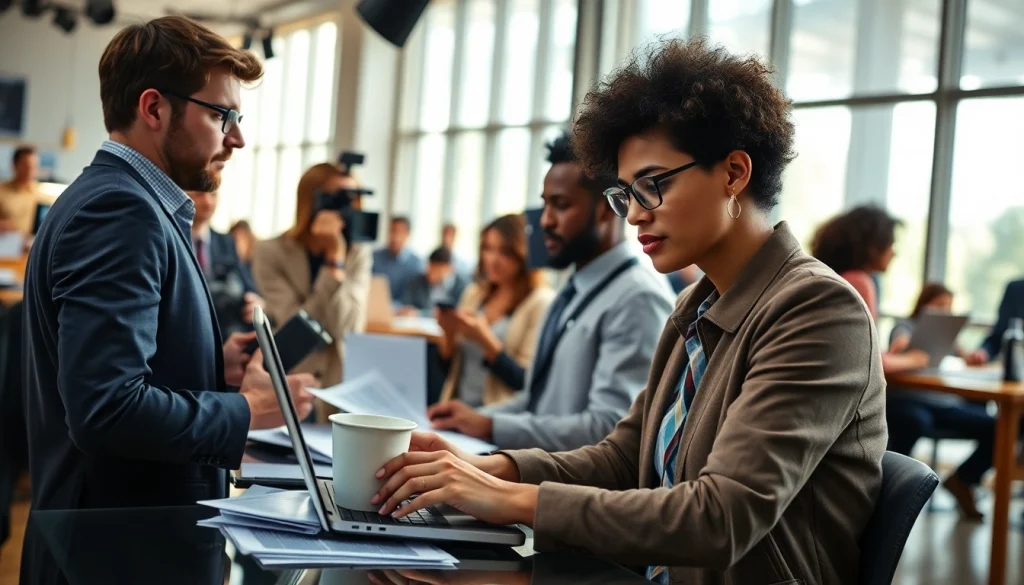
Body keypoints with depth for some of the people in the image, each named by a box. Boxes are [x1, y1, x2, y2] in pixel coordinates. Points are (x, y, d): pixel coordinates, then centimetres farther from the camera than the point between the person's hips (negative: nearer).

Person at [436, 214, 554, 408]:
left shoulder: (542, 302, -6)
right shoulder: (474, 293, 13)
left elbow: (528, 382, -9)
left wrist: (485, 340, -18)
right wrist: (450, 334, -2)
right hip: (457, 408, 6)